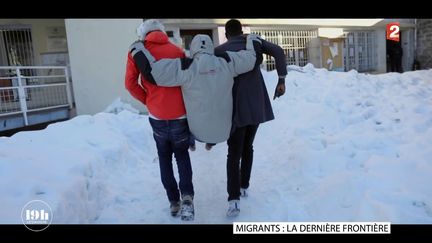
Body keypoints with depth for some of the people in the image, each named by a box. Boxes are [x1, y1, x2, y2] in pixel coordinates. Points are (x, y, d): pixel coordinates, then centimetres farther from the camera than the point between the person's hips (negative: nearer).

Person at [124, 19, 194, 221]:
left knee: (164, 158, 19)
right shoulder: (177, 51, 3)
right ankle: (187, 197, 1)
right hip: (180, 115, 0)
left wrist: (147, 101, 8)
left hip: (157, 116, 0)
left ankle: (173, 202, 19)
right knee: (182, 155, 18)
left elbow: (130, 83, -4)